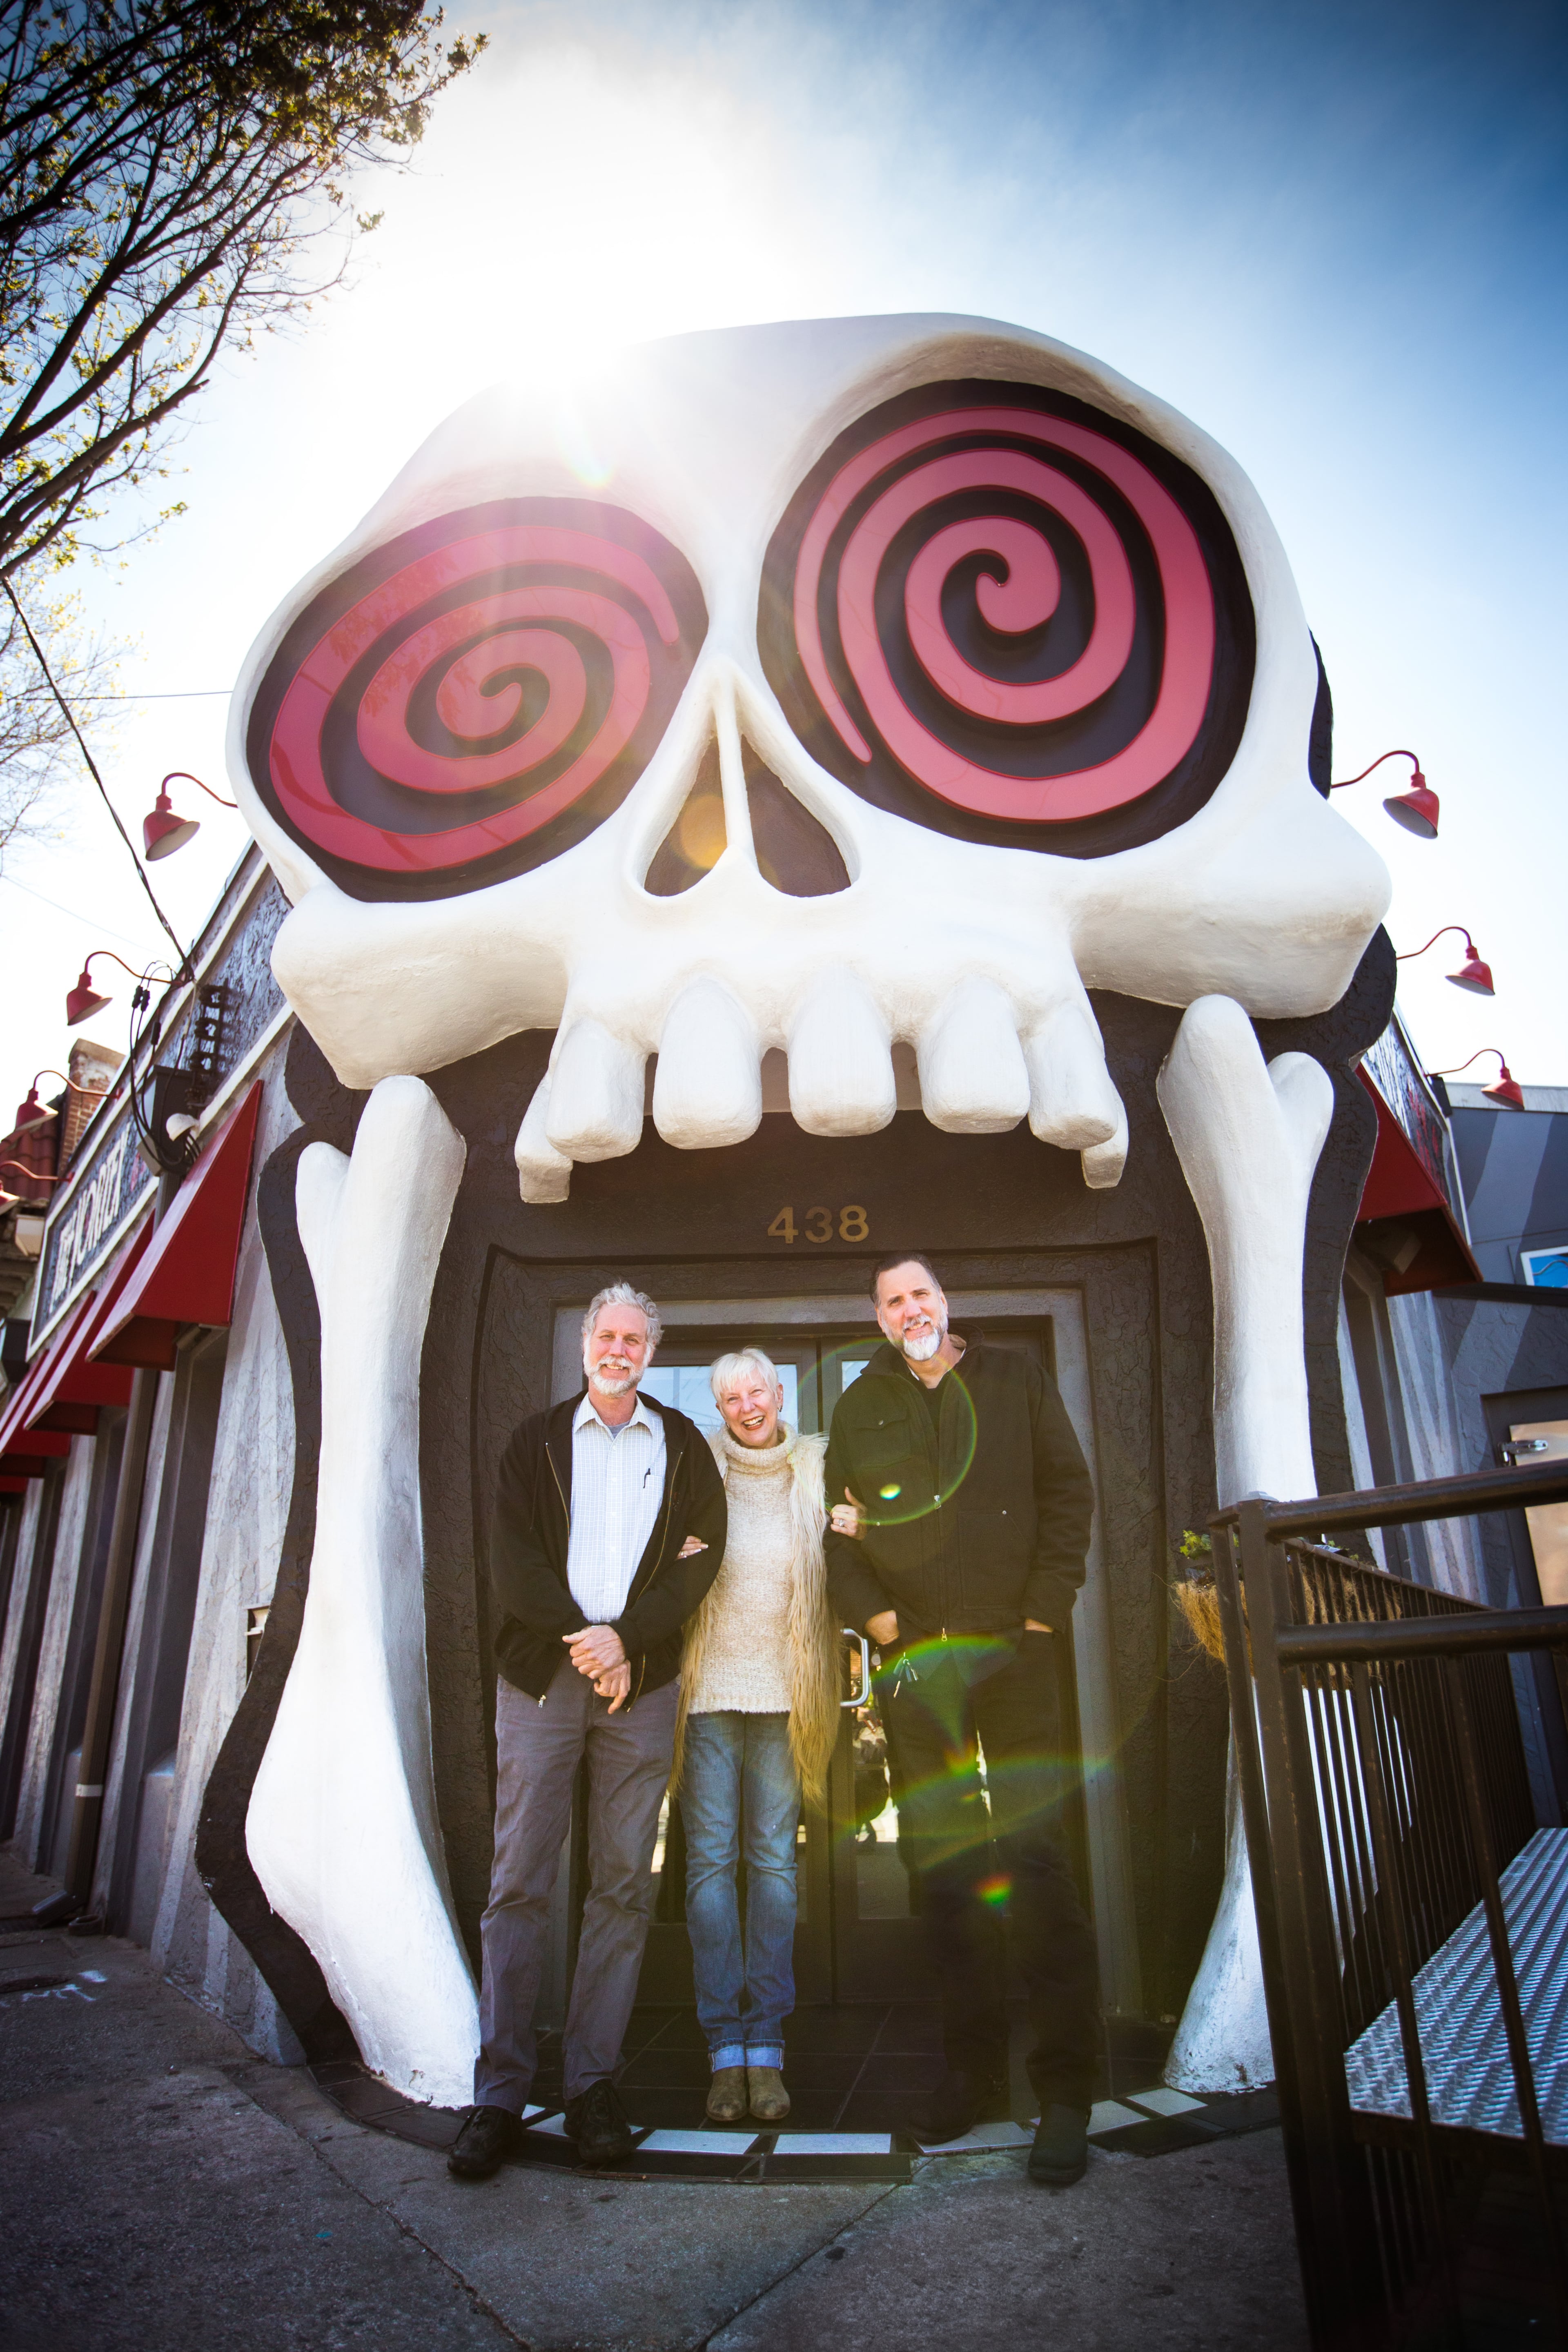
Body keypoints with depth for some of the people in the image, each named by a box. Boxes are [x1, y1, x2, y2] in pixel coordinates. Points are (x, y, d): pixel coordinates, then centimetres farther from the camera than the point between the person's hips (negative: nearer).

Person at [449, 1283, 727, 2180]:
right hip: (541, 1675, 0)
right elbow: (513, 1558, 2)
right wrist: (583, 1640, -10)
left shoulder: (682, 1444, 11)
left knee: (624, 1885, 3)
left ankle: (595, 2086, 13)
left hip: (642, 1681, 1)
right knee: (520, 1883, -1)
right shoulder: (538, 1441, 11)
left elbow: (702, 1551, 2)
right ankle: (501, 2094, 8)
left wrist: (625, 1639, -10)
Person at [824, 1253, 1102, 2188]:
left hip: (1014, 1647, -2)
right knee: (942, 1858, 6)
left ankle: (1068, 2085, 7)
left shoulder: (1016, 1379, 9)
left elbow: (1070, 1491, 4)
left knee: (1034, 1850, -4)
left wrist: (1045, 1611, -5)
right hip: (914, 1656, 2)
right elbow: (839, 1527, 12)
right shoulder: (861, 1407, 14)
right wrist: (873, 1615, -3)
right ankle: (975, 2065, 19)